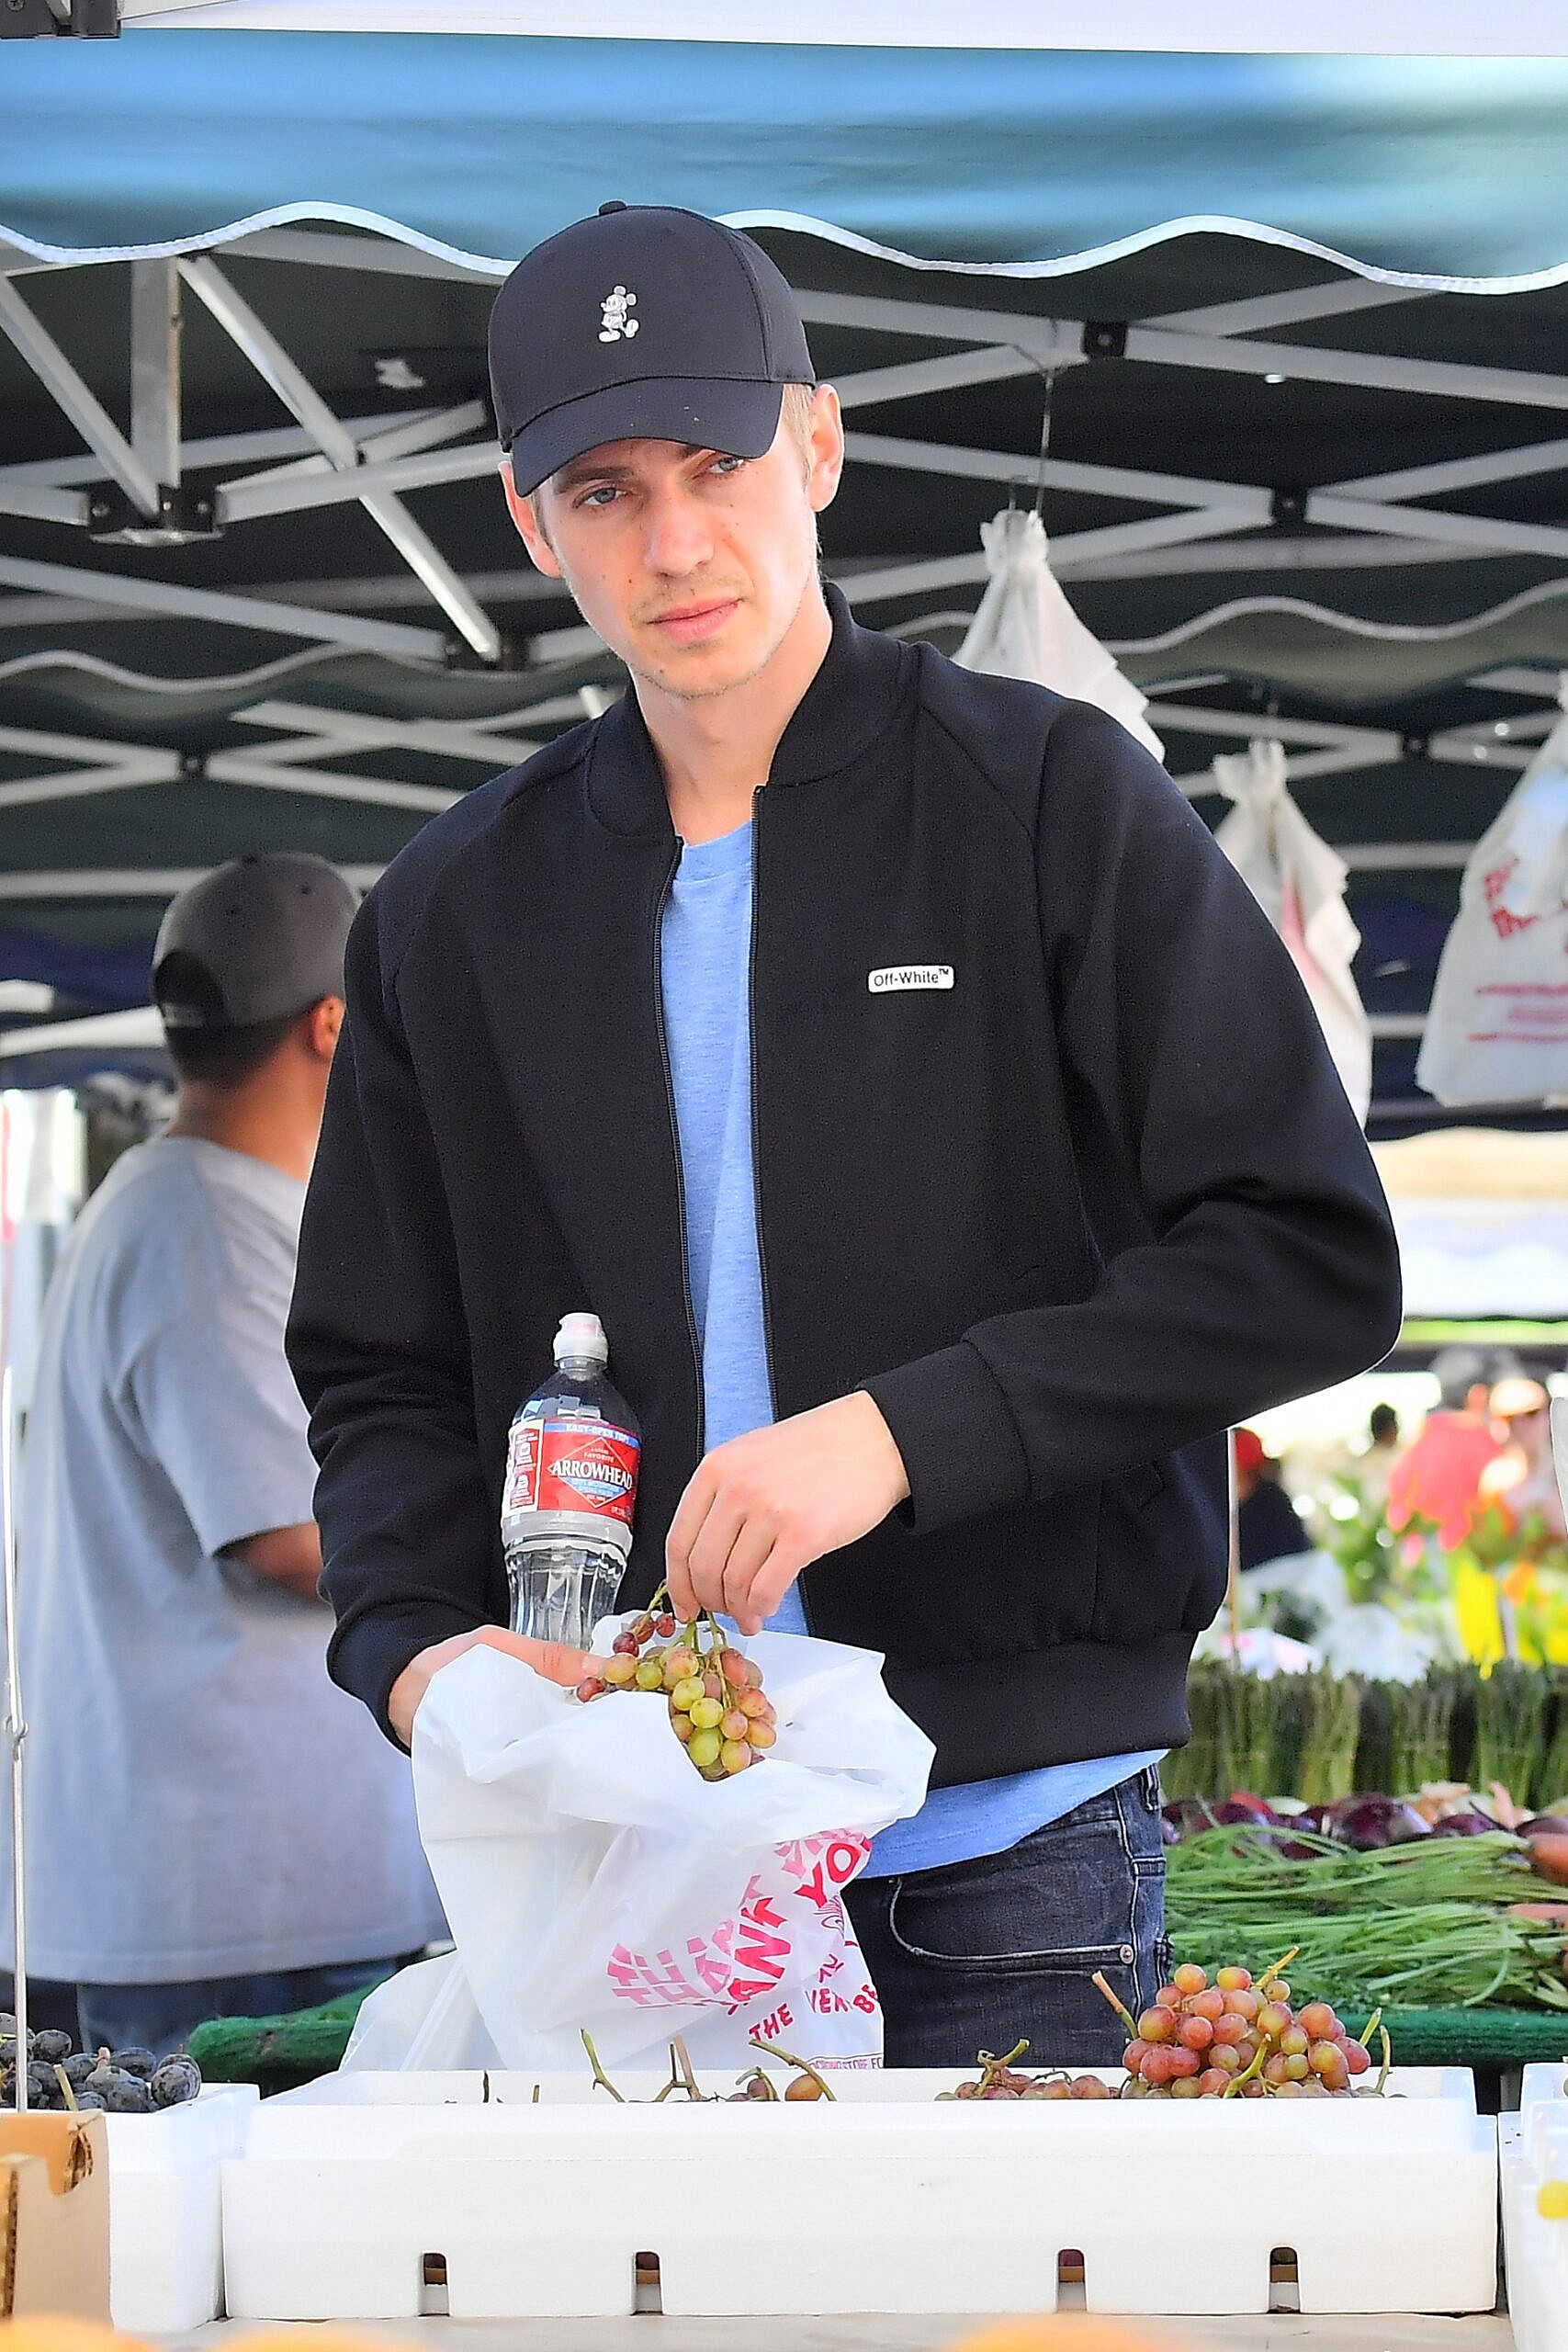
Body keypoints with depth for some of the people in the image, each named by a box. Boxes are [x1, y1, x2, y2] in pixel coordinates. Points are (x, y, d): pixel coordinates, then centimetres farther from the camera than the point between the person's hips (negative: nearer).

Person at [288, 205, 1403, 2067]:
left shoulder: (1050, 802, -2)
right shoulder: (456, 913, 10)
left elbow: (1312, 1262, -7)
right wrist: (417, 1641, -6)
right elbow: (381, 1372, 14)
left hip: (1008, 1852, -3)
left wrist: (908, 1432, -17)